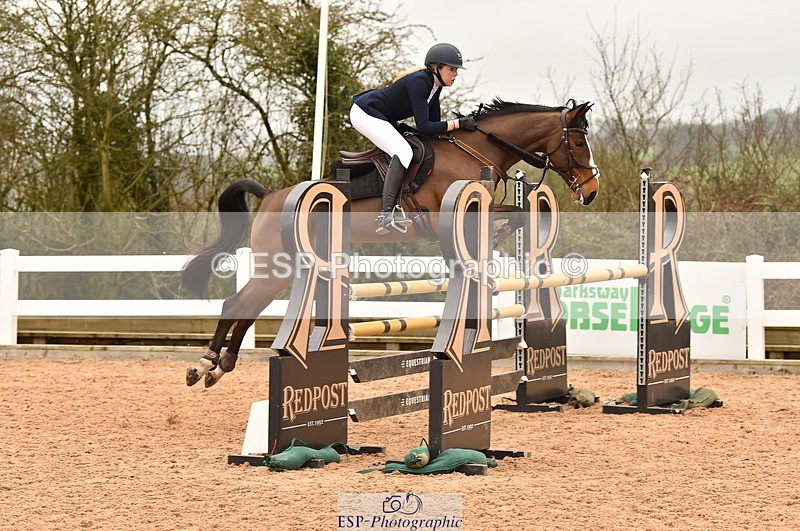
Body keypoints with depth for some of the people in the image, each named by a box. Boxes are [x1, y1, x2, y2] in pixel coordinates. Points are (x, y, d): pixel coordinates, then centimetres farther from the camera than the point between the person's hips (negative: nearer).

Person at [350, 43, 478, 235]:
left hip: (381, 118, 11)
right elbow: (424, 127, -29)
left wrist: (462, 124, -6)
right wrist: (457, 124, -27)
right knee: (403, 152, -26)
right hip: (364, 113, -11)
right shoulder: (419, 82, -26)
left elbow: (434, 123, 6)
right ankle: (386, 214, -36)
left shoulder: (434, 84, 2)